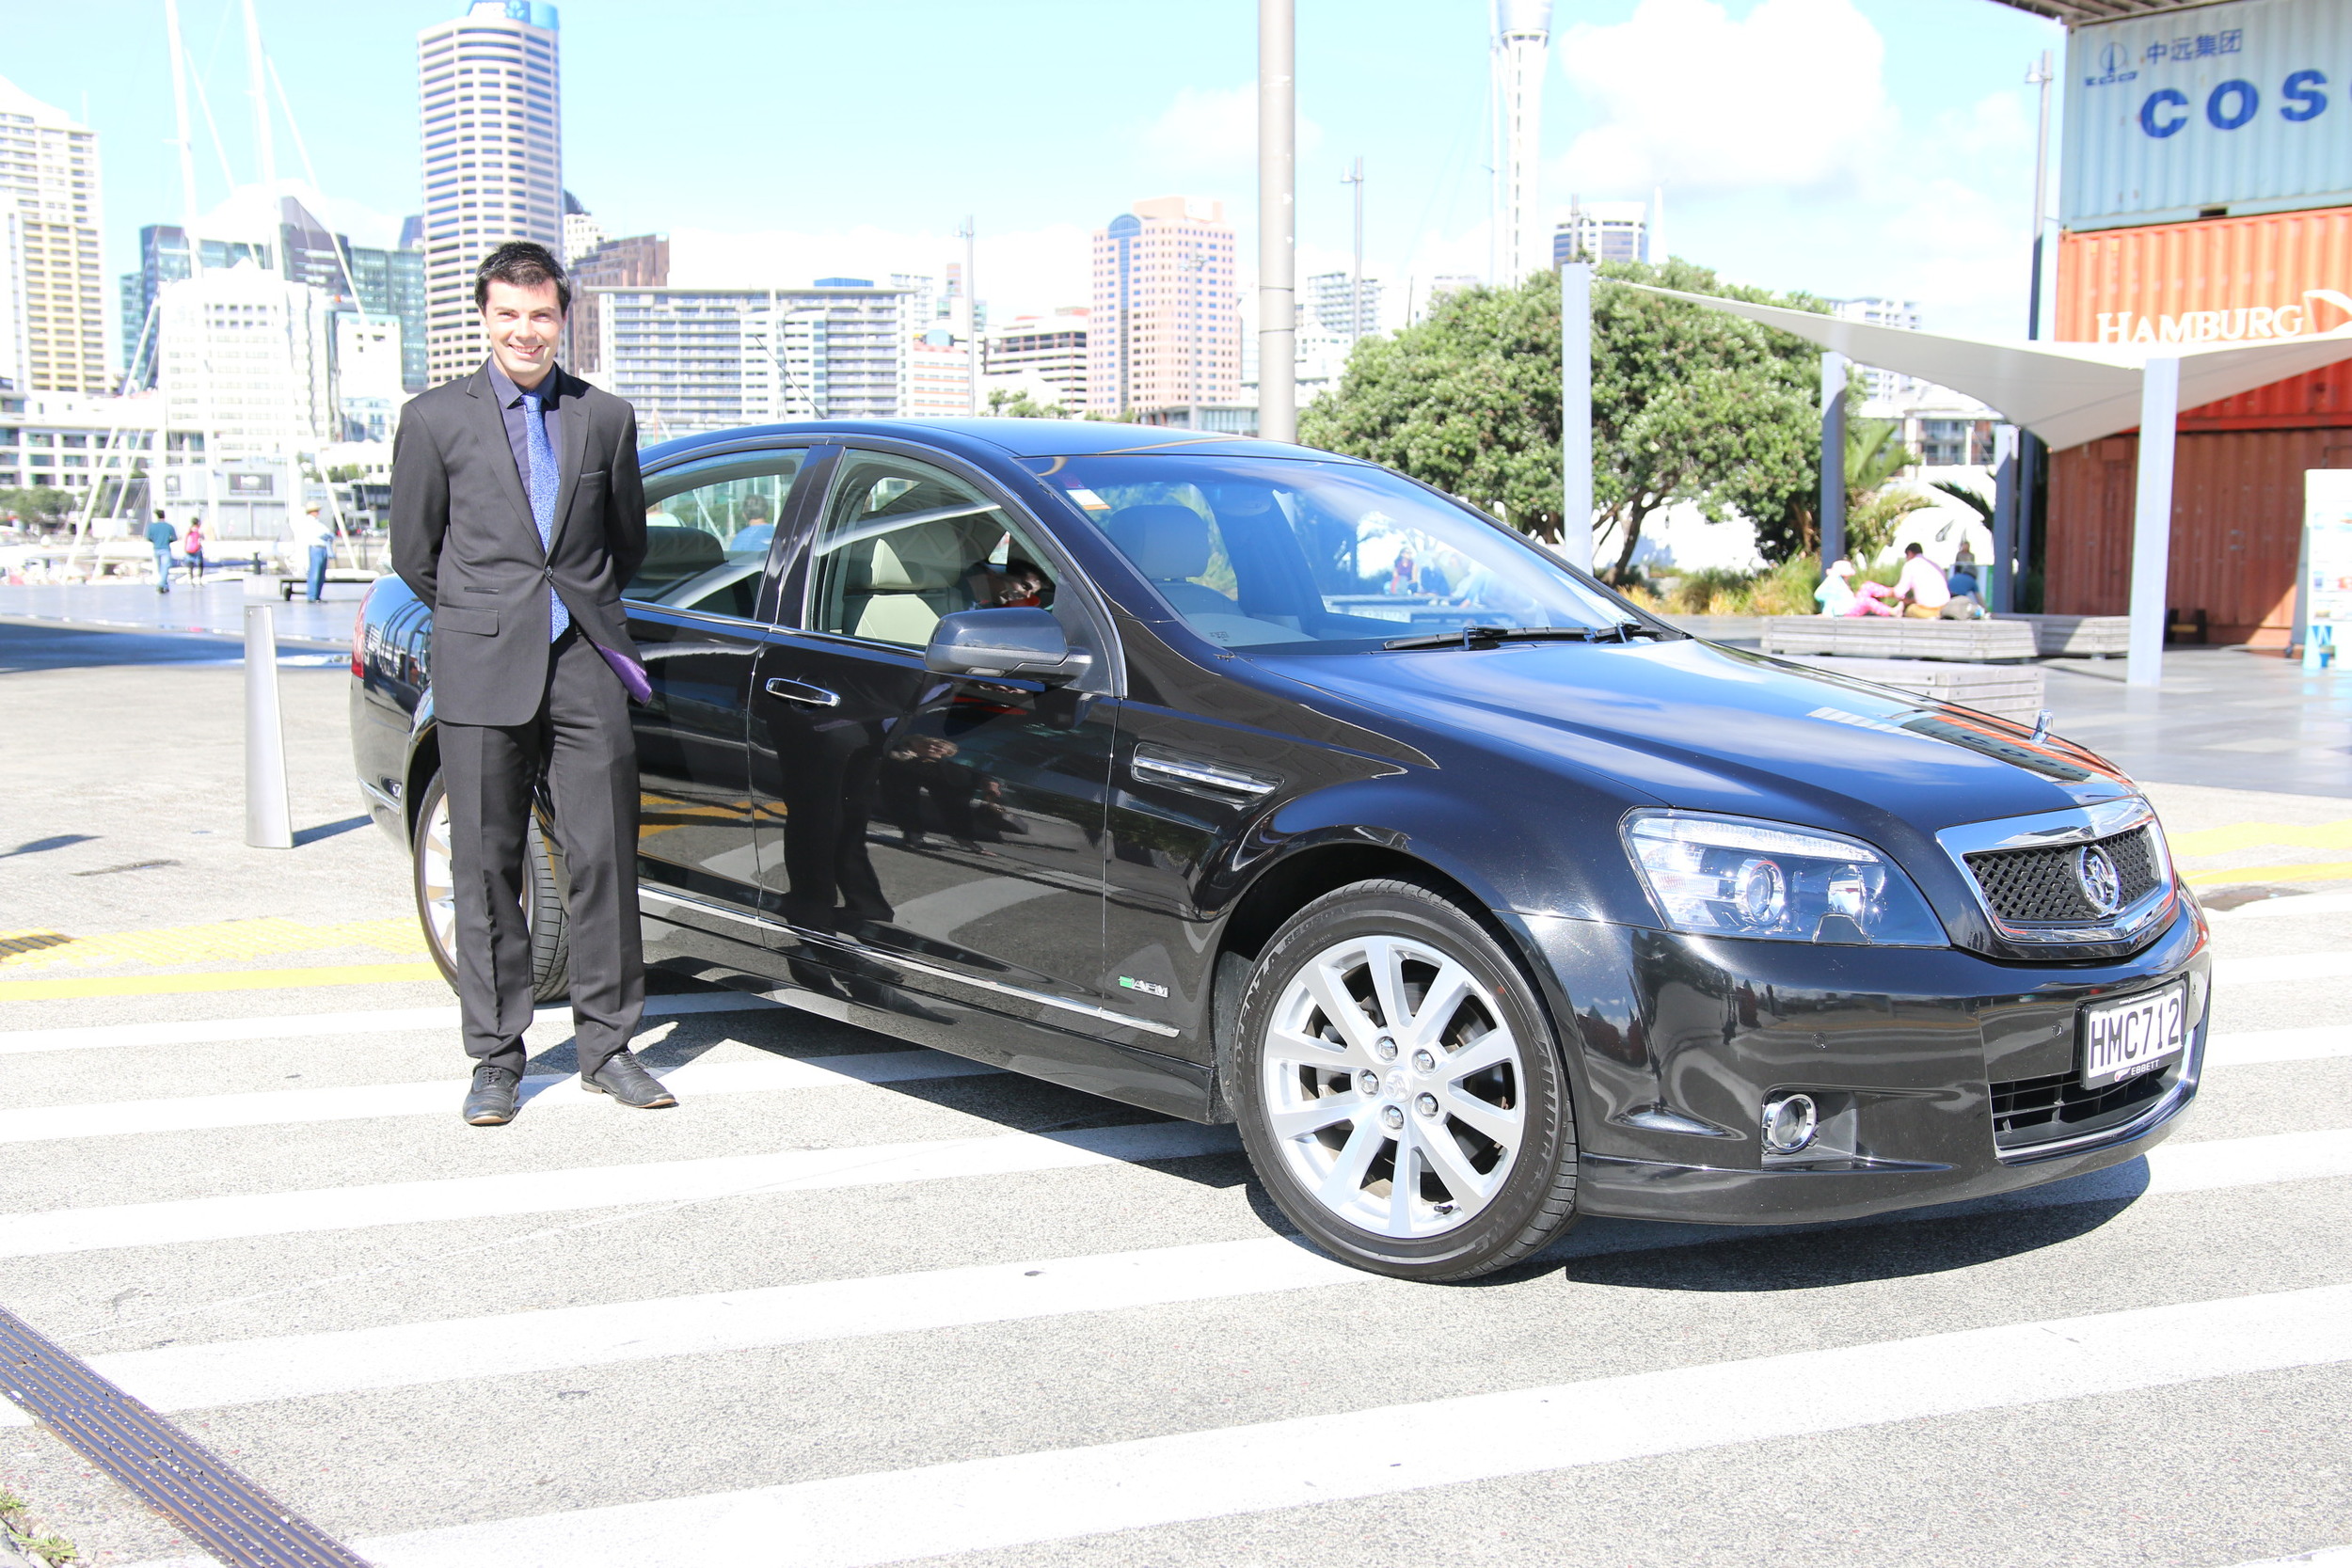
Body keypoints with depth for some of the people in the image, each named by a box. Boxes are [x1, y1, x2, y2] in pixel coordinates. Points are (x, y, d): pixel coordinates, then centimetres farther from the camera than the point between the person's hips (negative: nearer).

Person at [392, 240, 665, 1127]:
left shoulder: (606, 417, 11)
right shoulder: (434, 419, 6)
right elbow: (413, 551, 11)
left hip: (585, 664, 1)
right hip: (481, 672, -1)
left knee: (605, 858, 0)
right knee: (486, 869, 3)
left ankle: (606, 1046, 12)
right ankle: (495, 1059, 13)